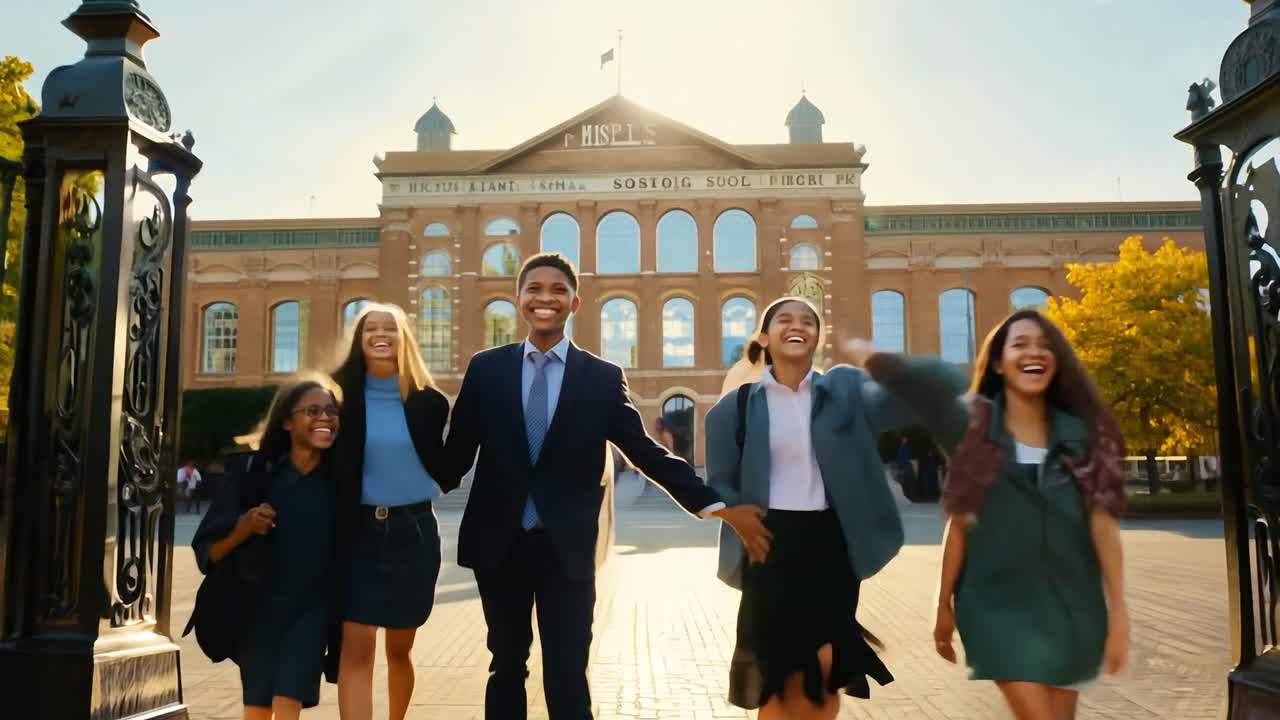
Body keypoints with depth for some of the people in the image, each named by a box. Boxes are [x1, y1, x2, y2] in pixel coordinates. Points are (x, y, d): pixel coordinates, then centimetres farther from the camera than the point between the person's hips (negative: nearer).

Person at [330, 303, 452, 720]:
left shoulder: (427, 400, -1)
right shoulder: (342, 393, -3)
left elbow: (442, 467, 7)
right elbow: (329, 462, 4)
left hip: (413, 530, 1)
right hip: (359, 531, -1)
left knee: (399, 649, 15)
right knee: (356, 647, -7)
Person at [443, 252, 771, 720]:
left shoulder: (602, 378, -1)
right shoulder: (486, 369, 2)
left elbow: (648, 453, -1)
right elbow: (457, 451, 4)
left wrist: (718, 507, -6)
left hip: (566, 549, -1)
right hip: (499, 543, 2)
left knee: (567, 676, 2)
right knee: (506, 667, 16)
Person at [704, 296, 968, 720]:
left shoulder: (845, 389, 1)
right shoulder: (738, 404, 0)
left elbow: (939, 393, -10)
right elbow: (720, 482, 3)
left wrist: (876, 360, -24)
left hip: (831, 543, 1)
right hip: (771, 546, -1)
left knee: (825, 668, 7)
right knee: (777, 672, 5)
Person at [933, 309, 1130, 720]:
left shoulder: (1079, 434, 4)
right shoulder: (973, 432, -2)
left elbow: (1103, 525, 0)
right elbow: (959, 524, -1)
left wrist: (1118, 614, -4)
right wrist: (944, 605, 1)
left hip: (1071, 606, 3)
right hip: (999, 605, -3)